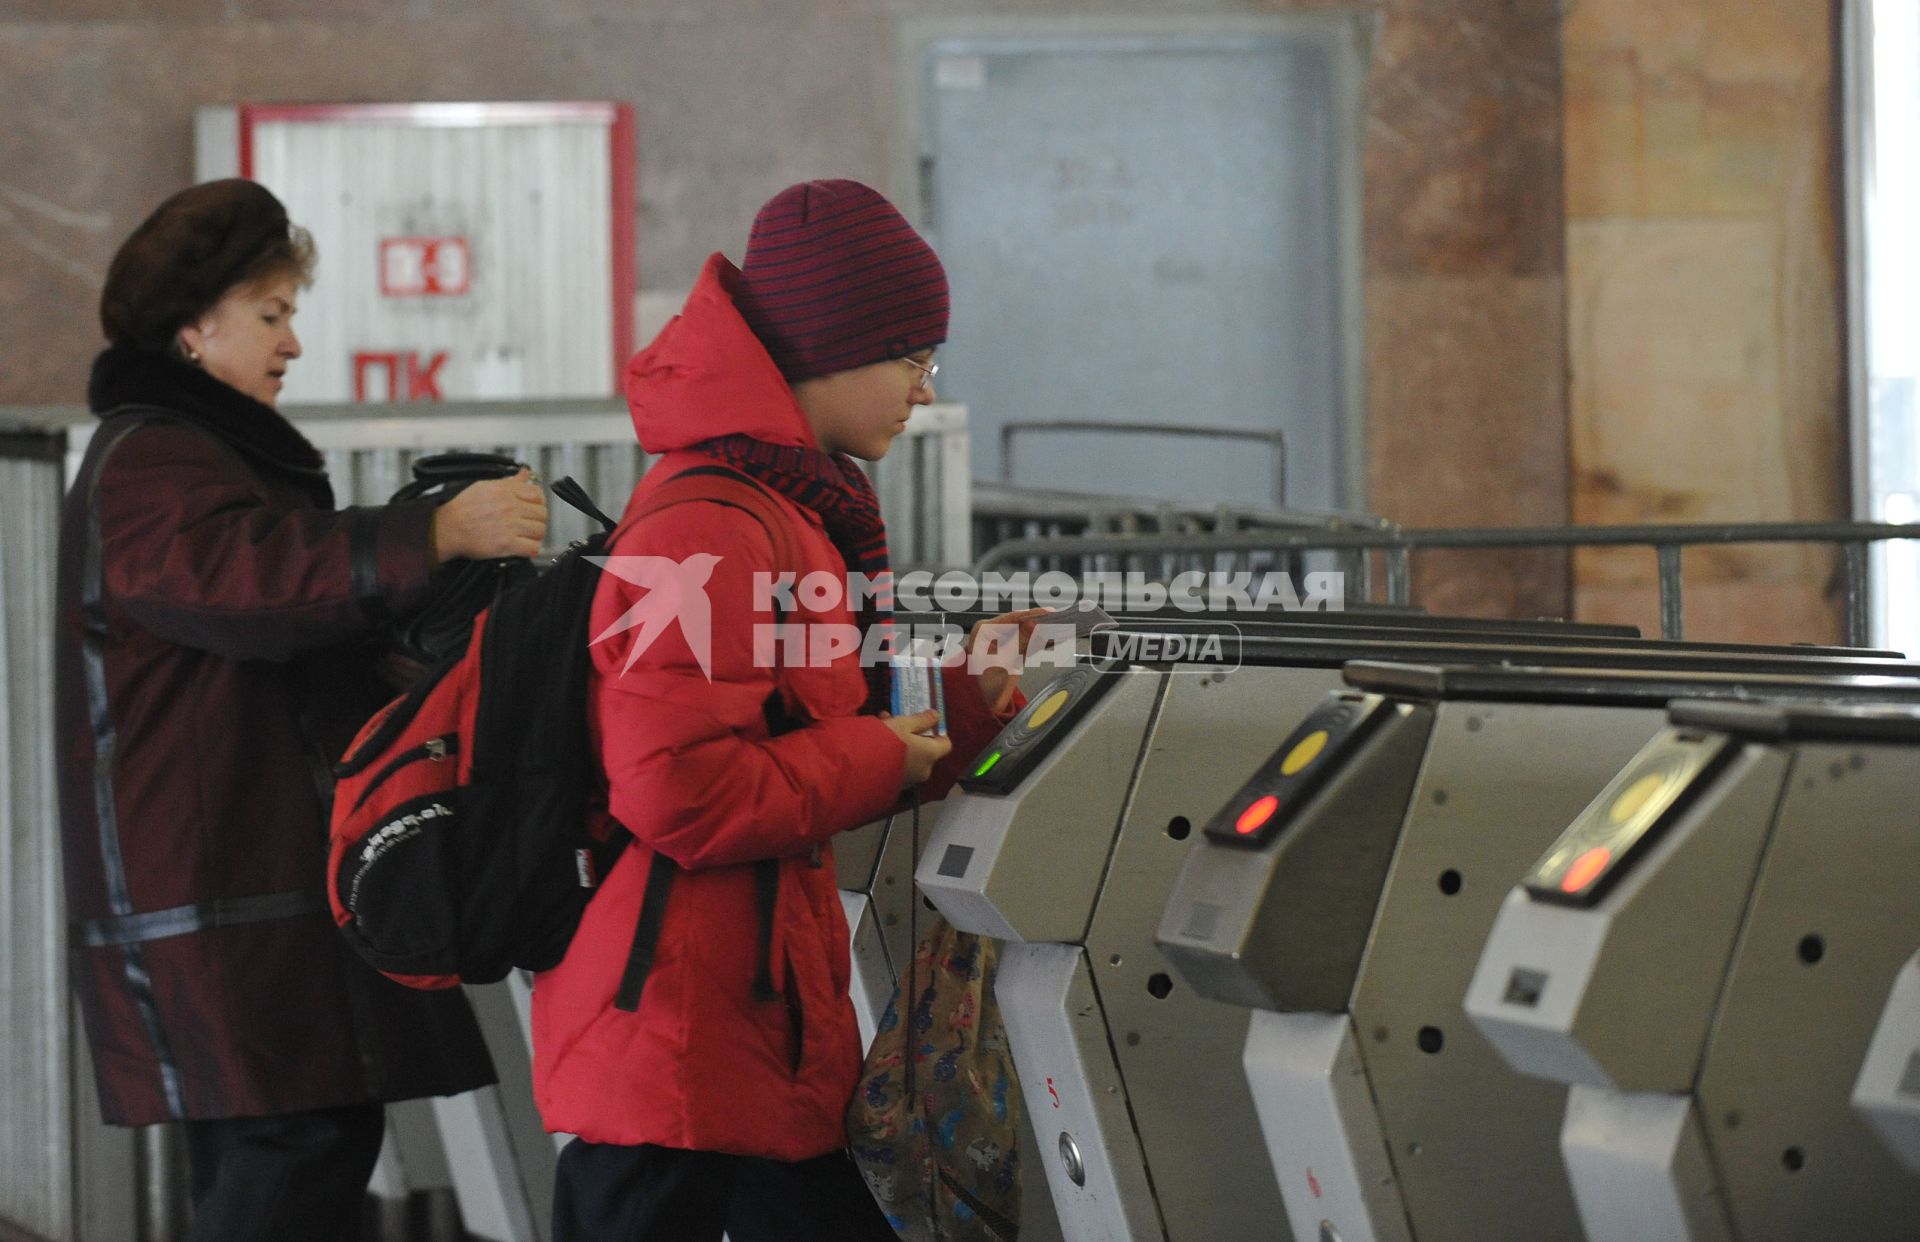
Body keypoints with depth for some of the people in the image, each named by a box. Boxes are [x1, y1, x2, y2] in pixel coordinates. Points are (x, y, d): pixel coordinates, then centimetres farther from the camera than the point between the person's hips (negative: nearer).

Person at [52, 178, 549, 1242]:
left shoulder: (213, 454, 26)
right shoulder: (146, 470, -11)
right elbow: (254, 576, -30)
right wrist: (437, 536, -37)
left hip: (262, 880, 11)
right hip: (222, 906, -11)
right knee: (301, 1146, -17)